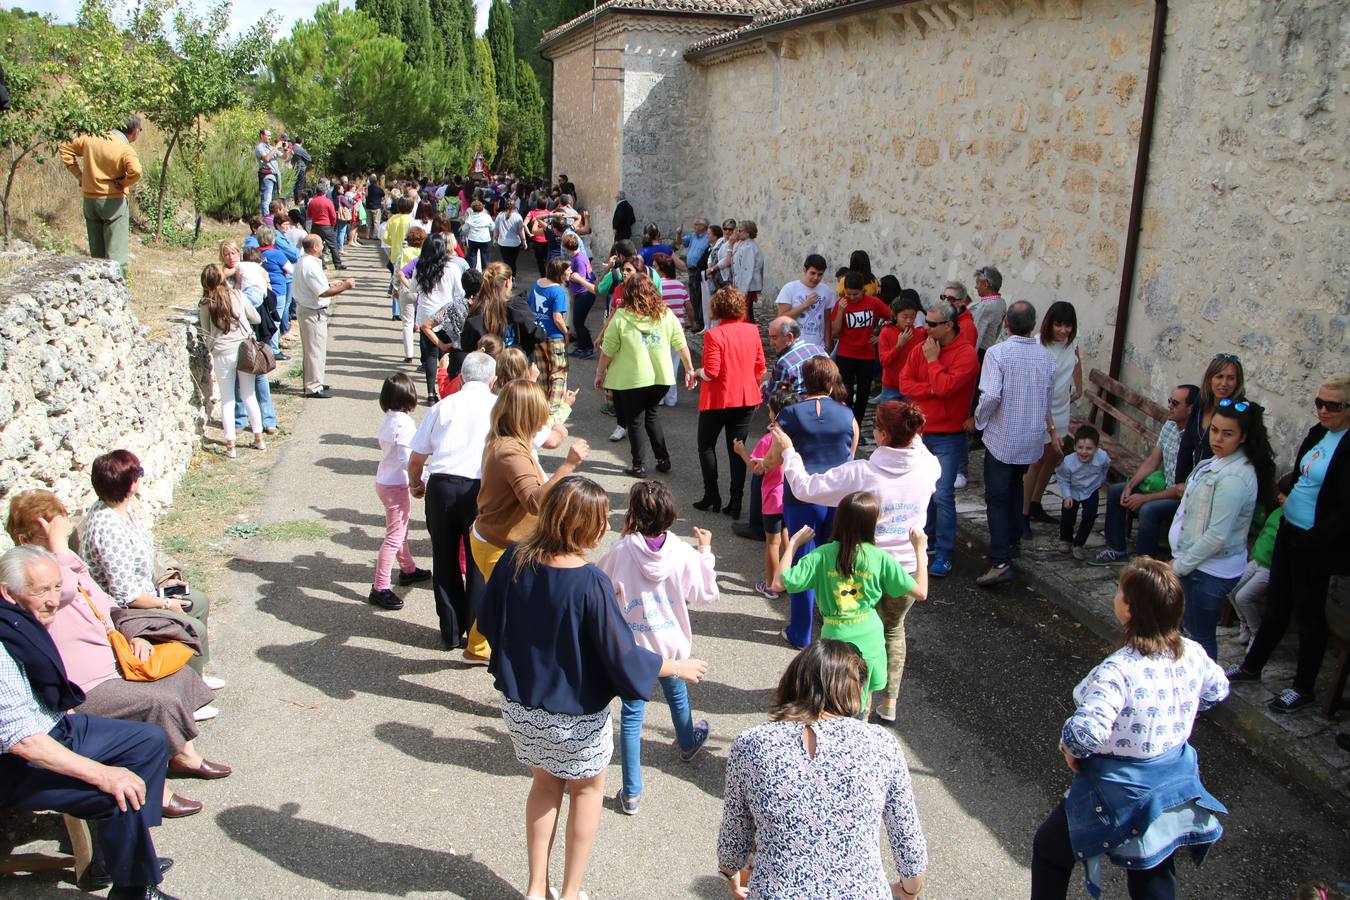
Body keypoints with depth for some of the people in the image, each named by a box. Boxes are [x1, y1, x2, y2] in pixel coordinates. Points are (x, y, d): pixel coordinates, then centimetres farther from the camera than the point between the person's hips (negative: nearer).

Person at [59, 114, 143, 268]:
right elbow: (135, 171, -35)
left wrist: (77, 173, 12)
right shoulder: (126, 150, -16)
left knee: (97, 253, 16)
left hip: (89, 201, 6)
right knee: (116, 254, -2)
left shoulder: (91, 138, 3)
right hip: (113, 202, -6)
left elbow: (66, 147, 13)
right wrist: (123, 183, -16)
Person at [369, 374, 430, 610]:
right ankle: (380, 589, -1)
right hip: (396, 485, -9)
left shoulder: (387, 419, 4)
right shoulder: (404, 423, -22)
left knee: (400, 530, 25)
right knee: (394, 537, -3)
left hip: (385, 480, 9)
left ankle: (408, 569, 44)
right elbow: (407, 460, -25)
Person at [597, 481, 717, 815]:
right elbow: (705, 593, -5)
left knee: (631, 715, 9)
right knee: (676, 694, 30)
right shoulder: (684, 554, -17)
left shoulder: (620, 552, -21)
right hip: (671, 645, 2)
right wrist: (706, 550, 4)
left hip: (632, 648, -2)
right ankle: (688, 743, 58)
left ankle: (631, 793, 12)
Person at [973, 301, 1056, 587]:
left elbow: (991, 396, -25)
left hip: (1002, 437, -5)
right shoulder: (1047, 357, -2)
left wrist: (978, 419, -7)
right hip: (1032, 438, 5)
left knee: (997, 498, -1)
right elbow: (1047, 400, 7)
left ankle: (1001, 562, -10)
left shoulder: (997, 353, -17)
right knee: (1015, 488, 26)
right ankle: (1012, 539, 40)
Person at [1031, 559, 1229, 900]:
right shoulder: (1192, 653, -11)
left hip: (1121, 798, -6)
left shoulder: (1119, 670, -34)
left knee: (1048, 849, 20)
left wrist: (1069, 745, -23)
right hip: (1176, 793, 7)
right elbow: (1217, 691, 11)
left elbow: (1086, 731, -44)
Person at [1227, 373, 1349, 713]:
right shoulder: (1320, 433, 5)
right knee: (1277, 602, 21)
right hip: (1289, 531, 8)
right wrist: (1288, 495, 8)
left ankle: (1304, 687, 25)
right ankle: (1252, 666, 37)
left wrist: (1314, 542, -18)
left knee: (1309, 612, 8)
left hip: (1314, 544, -8)